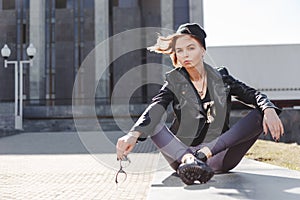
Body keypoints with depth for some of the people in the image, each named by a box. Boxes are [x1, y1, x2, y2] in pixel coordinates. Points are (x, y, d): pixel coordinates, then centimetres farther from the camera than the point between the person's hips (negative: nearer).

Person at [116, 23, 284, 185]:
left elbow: (253, 94, -1)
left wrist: (269, 110, -26)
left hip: (218, 157, 1)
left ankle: (204, 153, -31)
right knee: (152, 123, -21)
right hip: (181, 151, -1)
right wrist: (134, 134, -34)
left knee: (260, 115, -16)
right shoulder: (174, 81, 5)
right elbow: (155, 109, -14)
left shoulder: (221, 77, 10)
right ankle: (188, 159, -46)